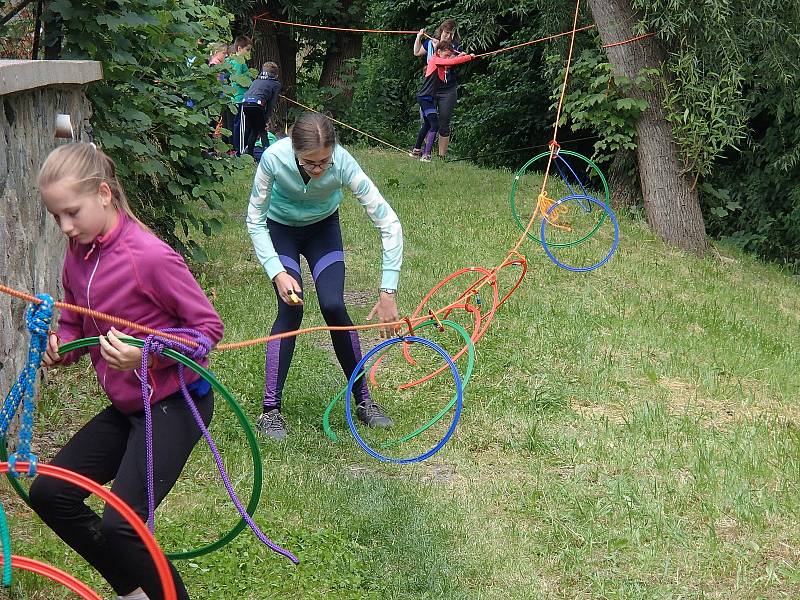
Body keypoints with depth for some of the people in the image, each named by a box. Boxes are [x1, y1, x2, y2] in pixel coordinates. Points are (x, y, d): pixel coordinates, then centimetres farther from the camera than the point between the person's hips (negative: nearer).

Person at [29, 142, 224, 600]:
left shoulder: (150, 256, -22)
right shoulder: (78, 254, 1)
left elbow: (209, 326, -16)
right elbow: (75, 323, 16)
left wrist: (146, 353, -29)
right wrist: (60, 345, -7)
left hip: (174, 404, -9)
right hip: (125, 407, 9)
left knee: (119, 526, -18)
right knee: (50, 493, 4)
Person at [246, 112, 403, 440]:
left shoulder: (343, 163, -35)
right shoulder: (274, 158, -35)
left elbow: (389, 223, -32)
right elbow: (255, 222, -21)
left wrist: (388, 292, -36)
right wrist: (277, 273, -33)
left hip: (323, 228, 1)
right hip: (280, 229, -1)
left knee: (334, 306, -13)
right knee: (290, 309, -16)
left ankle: (363, 401, 4)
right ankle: (270, 410, -6)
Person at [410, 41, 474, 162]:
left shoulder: (440, 63, 15)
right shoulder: (435, 60, -13)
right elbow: (451, 62, -23)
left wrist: (459, 57, 0)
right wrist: (469, 57, -18)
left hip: (427, 98, 10)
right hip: (425, 97, -10)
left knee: (427, 125, 22)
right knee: (434, 125, -15)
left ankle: (416, 151, 32)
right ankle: (426, 155, -20)